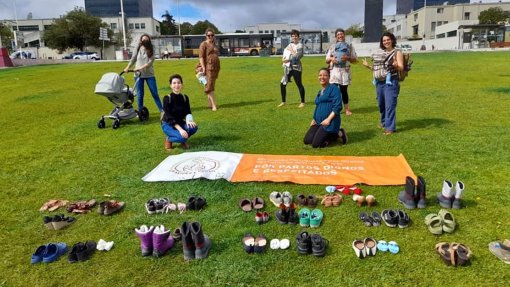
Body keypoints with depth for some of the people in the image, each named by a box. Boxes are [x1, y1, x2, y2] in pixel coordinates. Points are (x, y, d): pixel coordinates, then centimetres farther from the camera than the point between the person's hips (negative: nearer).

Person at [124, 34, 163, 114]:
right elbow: (133, 59, 9)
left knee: (155, 93, 1)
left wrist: (140, 68, -21)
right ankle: (140, 112, 16)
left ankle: (162, 110, 7)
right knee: (140, 94, 6)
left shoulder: (151, 50, -3)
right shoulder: (138, 49, 2)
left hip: (149, 75, -1)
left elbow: (150, 62, -13)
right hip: (138, 75, 1)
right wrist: (127, 68, -3)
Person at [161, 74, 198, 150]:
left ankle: (183, 140, 2)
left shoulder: (185, 98, -3)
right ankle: (168, 139, 0)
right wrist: (180, 129, -34)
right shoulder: (167, 98, -17)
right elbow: (169, 117, -23)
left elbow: (188, 112, -2)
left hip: (180, 122, 5)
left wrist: (188, 120, -27)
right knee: (182, 137, -32)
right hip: (168, 124, -5)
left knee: (194, 127, -26)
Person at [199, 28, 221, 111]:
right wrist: (203, 68, -18)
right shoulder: (204, 44, -3)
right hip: (208, 67, -7)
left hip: (215, 67, 7)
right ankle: (214, 105, -13)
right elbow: (201, 57, -9)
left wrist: (218, 69, 22)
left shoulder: (214, 45, 19)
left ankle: (210, 104, 18)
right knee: (209, 86, -9)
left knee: (211, 85, 11)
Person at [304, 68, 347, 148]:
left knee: (316, 144, -18)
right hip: (318, 122, 8)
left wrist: (328, 119, -22)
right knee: (307, 140, -6)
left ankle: (337, 134, 3)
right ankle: (330, 135, 11)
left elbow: (338, 106, -15)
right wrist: (314, 119, 11)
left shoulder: (333, 88, -5)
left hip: (330, 122, -8)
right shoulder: (320, 92, 20)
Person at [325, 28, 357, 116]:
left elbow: (355, 59, 6)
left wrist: (348, 58, -13)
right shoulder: (332, 47, 10)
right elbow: (326, 60, 12)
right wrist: (331, 58, -11)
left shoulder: (349, 46, 7)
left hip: (345, 70, 0)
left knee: (344, 90, 3)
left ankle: (347, 109, 13)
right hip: (334, 70, 0)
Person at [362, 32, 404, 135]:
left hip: (391, 82, -6)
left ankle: (390, 127, -6)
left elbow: (401, 68, -10)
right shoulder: (380, 53, 15)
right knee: (381, 104, 14)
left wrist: (396, 65, -30)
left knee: (390, 105, -10)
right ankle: (384, 122, 34)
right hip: (379, 82, 6)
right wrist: (368, 66, 8)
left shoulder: (397, 52, -1)